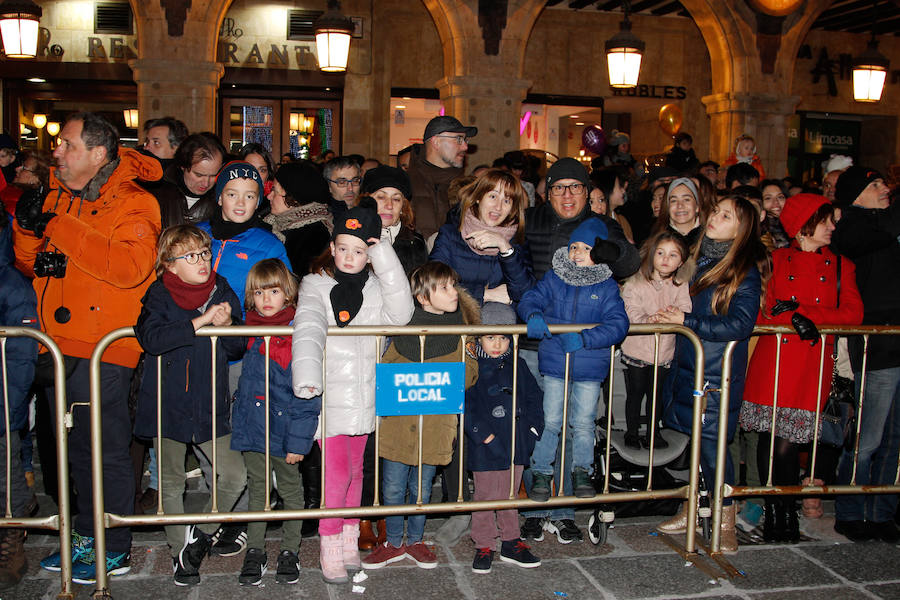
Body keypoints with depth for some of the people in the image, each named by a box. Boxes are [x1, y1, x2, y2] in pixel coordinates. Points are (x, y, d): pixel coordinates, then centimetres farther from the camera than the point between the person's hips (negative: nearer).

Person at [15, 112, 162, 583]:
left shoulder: (133, 204, -9)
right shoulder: (56, 198, 12)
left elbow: (130, 267, -26)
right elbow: (28, 261, 19)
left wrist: (59, 229, -23)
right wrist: (29, 232, -5)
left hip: (104, 349, -7)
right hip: (59, 346, 7)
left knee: (108, 450, 1)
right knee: (77, 448, 18)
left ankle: (116, 550, 15)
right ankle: (87, 535, 33)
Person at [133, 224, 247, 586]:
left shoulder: (222, 291, 4)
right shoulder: (159, 294, -4)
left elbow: (237, 350, 7)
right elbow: (150, 337, -23)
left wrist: (226, 325, -14)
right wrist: (201, 322, -23)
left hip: (211, 407, 2)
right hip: (167, 404, -2)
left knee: (235, 476, -5)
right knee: (171, 484, 10)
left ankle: (201, 533, 19)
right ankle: (180, 553, 27)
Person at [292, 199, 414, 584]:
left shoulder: (376, 287, 9)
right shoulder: (316, 285, -1)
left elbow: (401, 314, -11)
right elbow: (309, 328, -18)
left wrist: (383, 257, -12)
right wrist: (306, 376, -35)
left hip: (364, 396, 4)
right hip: (331, 396, -4)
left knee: (355, 470, 13)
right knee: (336, 472, -6)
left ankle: (349, 539, 28)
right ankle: (330, 546, 10)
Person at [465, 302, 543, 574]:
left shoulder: (517, 365, 7)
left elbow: (534, 396, 12)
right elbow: (466, 405, -13)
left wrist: (533, 426, 1)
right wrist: (483, 434, -17)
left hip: (516, 444, 4)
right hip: (486, 448, -4)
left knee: (510, 495, 15)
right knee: (485, 495, 5)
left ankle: (511, 543, 28)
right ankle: (484, 546, 18)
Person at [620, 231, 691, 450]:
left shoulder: (680, 287, 2)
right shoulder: (634, 284, -8)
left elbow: (685, 311, -11)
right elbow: (632, 315, -17)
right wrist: (649, 320, -35)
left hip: (664, 351, 3)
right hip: (637, 350, -2)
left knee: (657, 393, 15)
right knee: (635, 392, 8)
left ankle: (653, 433, 30)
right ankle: (631, 433, 24)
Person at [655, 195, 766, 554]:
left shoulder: (745, 271, -10)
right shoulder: (699, 260, 9)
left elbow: (740, 325, -17)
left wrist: (685, 320, -15)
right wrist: (672, 316, 8)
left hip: (718, 371, -6)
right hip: (687, 363, 6)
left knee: (710, 441, -4)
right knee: (689, 437, 12)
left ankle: (726, 523, 13)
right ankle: (689, 511, 27)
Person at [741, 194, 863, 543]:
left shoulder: (840, 266, 14)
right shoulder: (776, 260, 10)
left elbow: (853, 313, 1)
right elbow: (761, 312, 4)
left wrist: (805, 312, -10)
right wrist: (794, 320, -14)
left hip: (813, 363, 0)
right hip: (773, 359, 0)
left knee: (788, 444, -6)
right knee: (769, 439, 0)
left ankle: (787, 515, 13)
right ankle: (773, 513, 16)